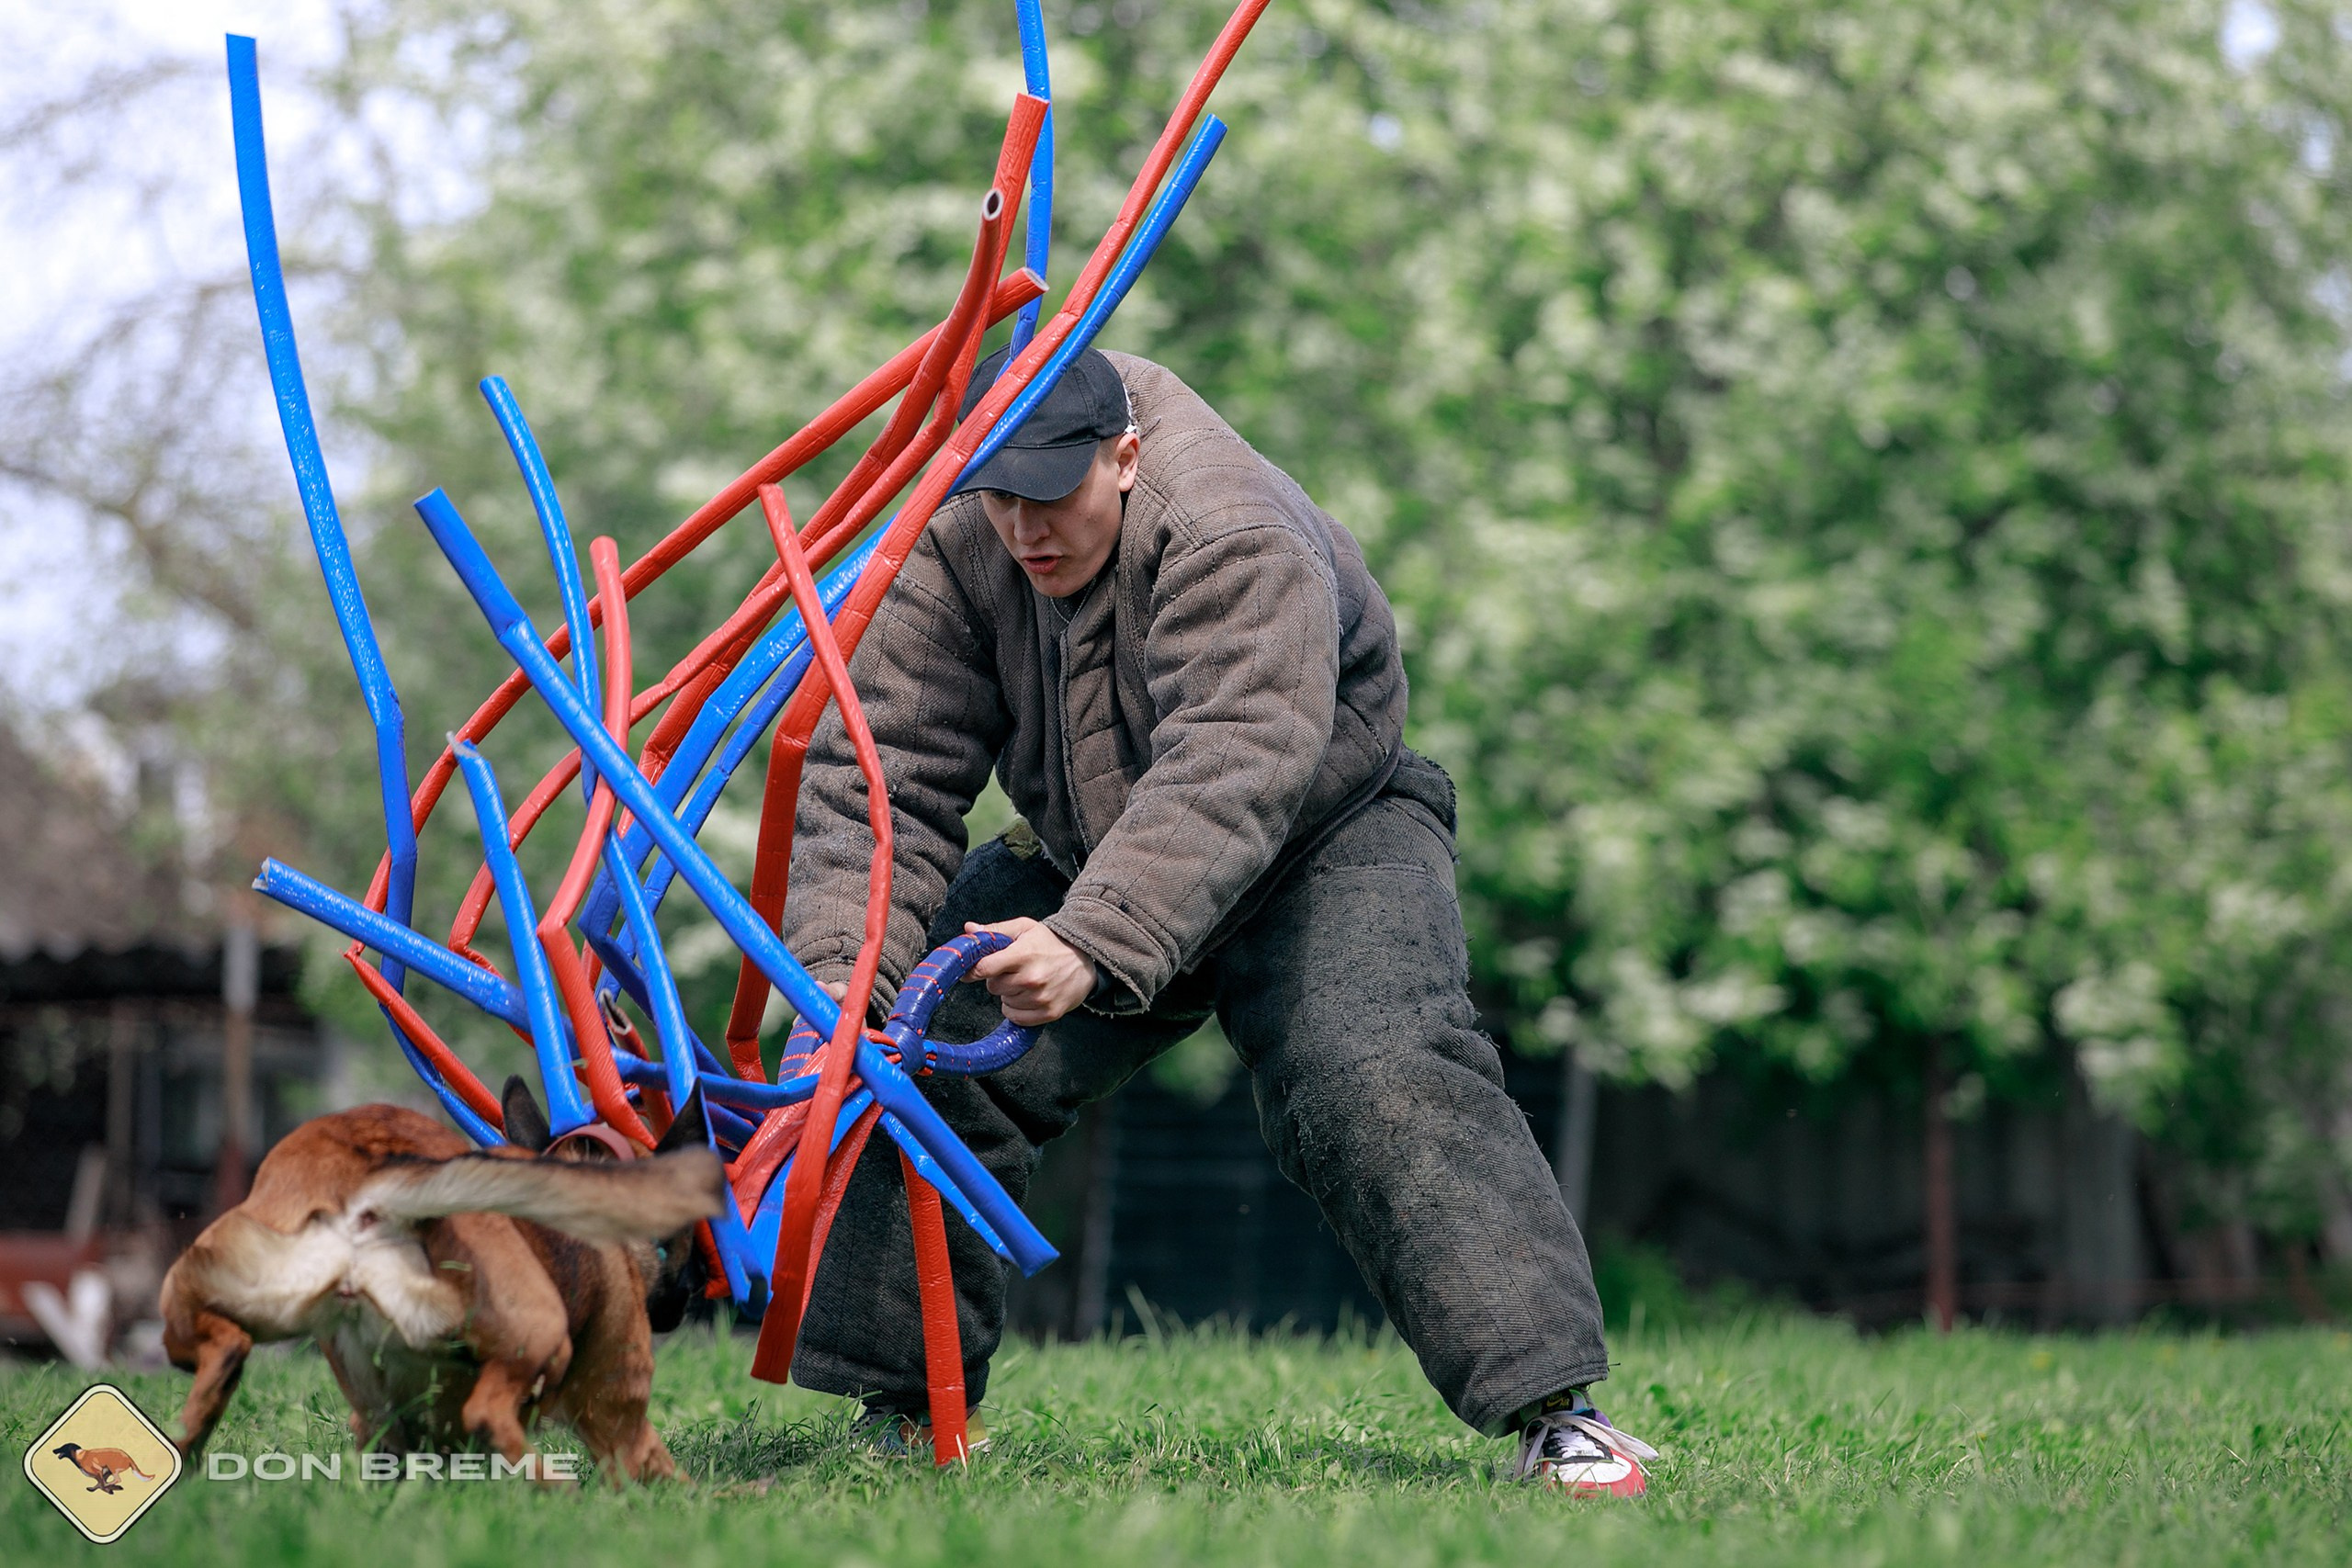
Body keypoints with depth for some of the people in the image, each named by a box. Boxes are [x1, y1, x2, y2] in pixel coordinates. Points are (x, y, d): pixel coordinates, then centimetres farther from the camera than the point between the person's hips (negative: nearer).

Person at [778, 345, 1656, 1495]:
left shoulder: (1238, 540, -33)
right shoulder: (949, 558, -15)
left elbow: (1227, 779, -45)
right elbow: (882, 774, -18)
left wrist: (1093, 948, -59)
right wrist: (839, 973, -34)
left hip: (1328, 844, -5)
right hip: (1084, 859, 6)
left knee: (1376, 1077, -29)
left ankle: (1552, 1411, -27)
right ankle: (906, 1409, 5)